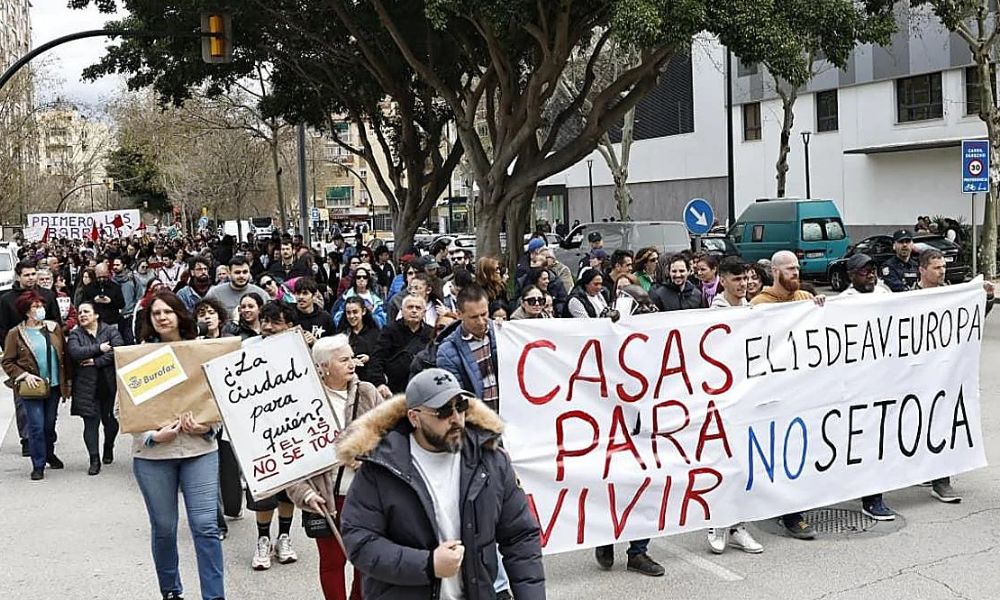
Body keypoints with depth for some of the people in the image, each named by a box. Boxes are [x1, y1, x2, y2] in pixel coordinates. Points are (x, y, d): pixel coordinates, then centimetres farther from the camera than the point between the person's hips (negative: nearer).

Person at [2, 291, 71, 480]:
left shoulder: (54, 328, 5)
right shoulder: (15, 334, -4)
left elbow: (63, 355, 10)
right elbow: (7, 362, -2)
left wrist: (67, 381, 8)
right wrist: (24, 376, -15)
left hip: (53, 385, 3)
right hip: (31, 388, -3)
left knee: (50, 424, 14)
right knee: (36, 427, -5)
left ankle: (49, 454, 37)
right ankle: (38, 465, 4)